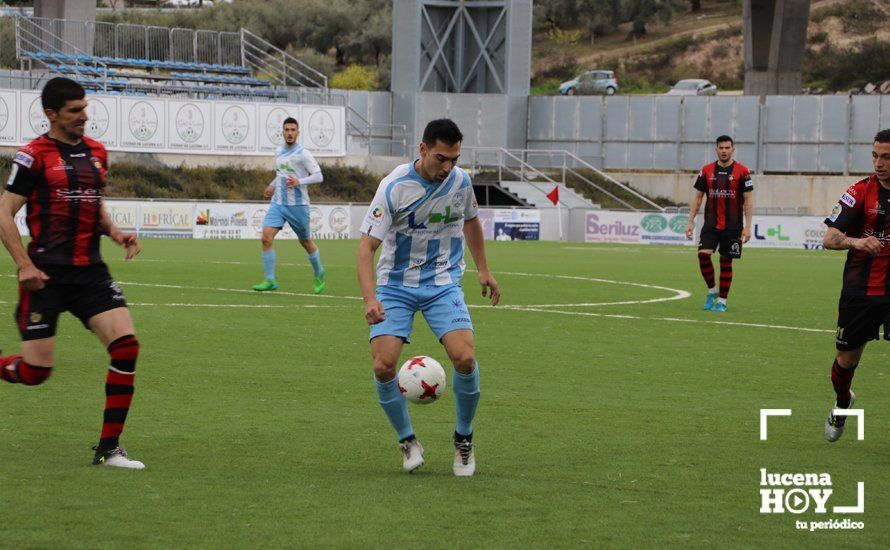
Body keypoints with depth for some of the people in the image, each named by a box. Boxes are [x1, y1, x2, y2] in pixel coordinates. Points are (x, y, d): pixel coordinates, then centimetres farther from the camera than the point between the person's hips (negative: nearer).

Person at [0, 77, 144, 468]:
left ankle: (108, 448, -5)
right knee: (35, 371, -6)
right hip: (46, 274, -5)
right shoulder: (34, 156, -6)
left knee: (126, 345, -12)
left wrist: (114, 232, 6)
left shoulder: (96, 153, 13)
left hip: (90, 271, 5)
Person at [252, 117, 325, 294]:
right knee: (266, 238, -13)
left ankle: (319, 274, 34)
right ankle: (269, 280, -10)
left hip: (298, 204, -5)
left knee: (305, 242, 9)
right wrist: (272, 186, 17)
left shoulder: (303, 154, -9)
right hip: (278, 203, 5)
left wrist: (299, 181, -25)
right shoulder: (279, 153, 11)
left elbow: (318, 176, -13)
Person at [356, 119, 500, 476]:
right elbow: (366, 246, -20)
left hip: (443, 284, 2)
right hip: (396, 285, -2)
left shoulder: (460, 181, -3)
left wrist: (483, 270, 23)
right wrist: (370, 299, -33)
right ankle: (407, 441, 7)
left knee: (465, 358, -18)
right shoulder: (394, 187, -18)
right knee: (383, 366, -18)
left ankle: (464, 438, 6)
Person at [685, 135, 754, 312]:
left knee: (726, 262, 3)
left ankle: (722, 301, 13)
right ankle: (711, 291, 4)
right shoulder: (707, 171, 6)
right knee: (703, 254, -16)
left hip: (732, 227, -2)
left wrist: (747, 226, -8)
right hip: (710, 224, 2)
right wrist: (690, 222, 5)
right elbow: (697, 197, 11)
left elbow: (748, 200, -2)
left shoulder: (742, 171, -2)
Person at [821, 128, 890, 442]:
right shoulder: (860, 192, -5)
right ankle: (842, 404, 41)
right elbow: (829, 238, -11)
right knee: (847, 358, 11)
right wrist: (855, 241, -32)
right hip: (860, 292, 0)